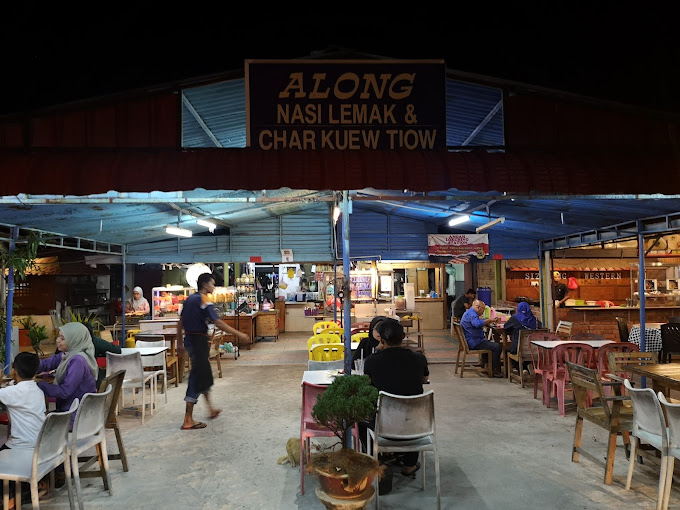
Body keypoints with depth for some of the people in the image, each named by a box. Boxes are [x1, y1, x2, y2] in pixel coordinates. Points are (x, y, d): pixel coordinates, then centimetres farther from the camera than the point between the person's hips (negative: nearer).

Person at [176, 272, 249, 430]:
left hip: (189, 339, 10)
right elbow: (218, 323, -22)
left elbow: (180, 322, 16)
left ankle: (211, 409, 34)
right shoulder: (204, 300, -15)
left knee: (204, 375, 21)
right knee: (196, 378, -5)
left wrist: (180, 343, 22)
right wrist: (239, 334, -19)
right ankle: (188, 421, -1)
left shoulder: (190, 299, 12)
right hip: (199, 340, -10)